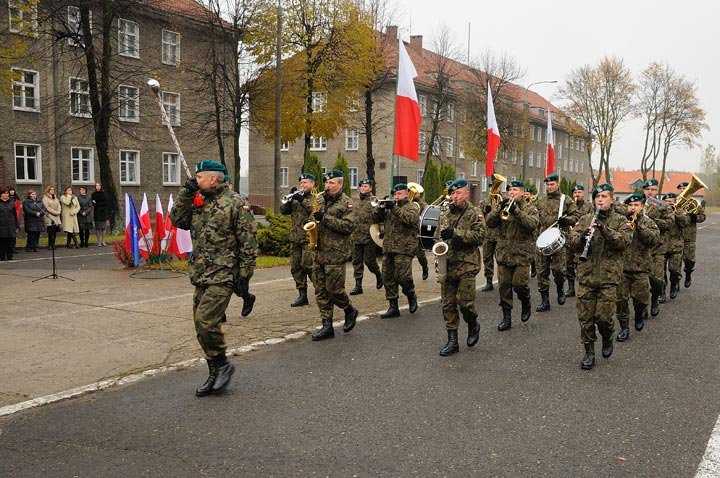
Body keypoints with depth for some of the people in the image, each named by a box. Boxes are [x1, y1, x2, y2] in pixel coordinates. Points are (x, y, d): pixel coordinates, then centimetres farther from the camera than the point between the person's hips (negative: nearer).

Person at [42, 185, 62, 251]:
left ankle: (53, 245, 7)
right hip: (49, 217, -6)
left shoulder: (55, 198, 21)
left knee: (55, 232, 1)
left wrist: (59, 211, -3)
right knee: (51, 232, -11)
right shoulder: (45, 198, 0)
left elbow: (59, 206, 16)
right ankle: (50, 245, -7)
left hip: (56, 217, 6)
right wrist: (55, 212, -12)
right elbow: (47, 207, -10)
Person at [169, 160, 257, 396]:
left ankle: (222, 364, 5)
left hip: (223, 275, -8)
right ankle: (215, 375, 22)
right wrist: (186, 194, -1)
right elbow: (177, 220, 8)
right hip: (200, 275, 8)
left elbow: (248, 241, -11)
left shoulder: (236, 203, -9)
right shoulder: (198, 202, 14)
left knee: (205, 321, -17)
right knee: (203, 325, 10)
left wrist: (244, 275, -14)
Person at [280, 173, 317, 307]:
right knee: (296, 266, 5)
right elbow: (283, 210, 10)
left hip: (309, 237, -7)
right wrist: (289, 199, -7)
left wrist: (303, 200, -23)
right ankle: (302, 295, 13)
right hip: (295, 238, 7)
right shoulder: (296, 198, 19)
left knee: (308, 265, -11)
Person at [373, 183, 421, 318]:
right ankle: (393, 307, 10)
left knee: (402, 276, -14)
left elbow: (410, 218, -17)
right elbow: (377, 218, 13)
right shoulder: (390, 208, 22)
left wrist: (395, 208, -20)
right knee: (388, 277, 3)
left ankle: (411, 296, 16)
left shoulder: (412, 207, 4)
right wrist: (381, 207, -4)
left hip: (404, 248, -6)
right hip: (388, 248, 6)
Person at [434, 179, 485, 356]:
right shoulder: (445, 213, 13)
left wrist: (455, 233, -23)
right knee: (447, 303, 4)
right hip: (447, 265, 5)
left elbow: (479, 236, -15)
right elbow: (437, 235, 22)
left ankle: (473, 325, 25)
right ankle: (452, 341, 12)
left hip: (467, 265, -5)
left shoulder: (475, 213, -3)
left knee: (464, 302, -7)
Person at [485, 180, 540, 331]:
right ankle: (507, 318, 11)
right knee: (504, 285, 2)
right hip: (503, 253, 3)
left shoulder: (530, 208, 3)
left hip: (522, 254, -3)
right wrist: (499, 208, -15)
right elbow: (489, 223, -1)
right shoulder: (502, 206, 12)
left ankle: (526, 304, 23)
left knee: (519, 284, -9)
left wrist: (516, 211, -25)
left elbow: (533, 224, -17)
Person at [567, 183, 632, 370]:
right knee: (585, 316, 3)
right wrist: (582, 238, -19)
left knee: (604, 316, -5)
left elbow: (624, 241, -12)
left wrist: (605, 229, -25)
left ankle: (608, 339, 26)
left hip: (609, 276, -2)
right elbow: (572, 243, 3)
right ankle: (589, 352, 16)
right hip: (586, 275, 3)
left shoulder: (621, 221, 4)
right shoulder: (585, 220, 11)